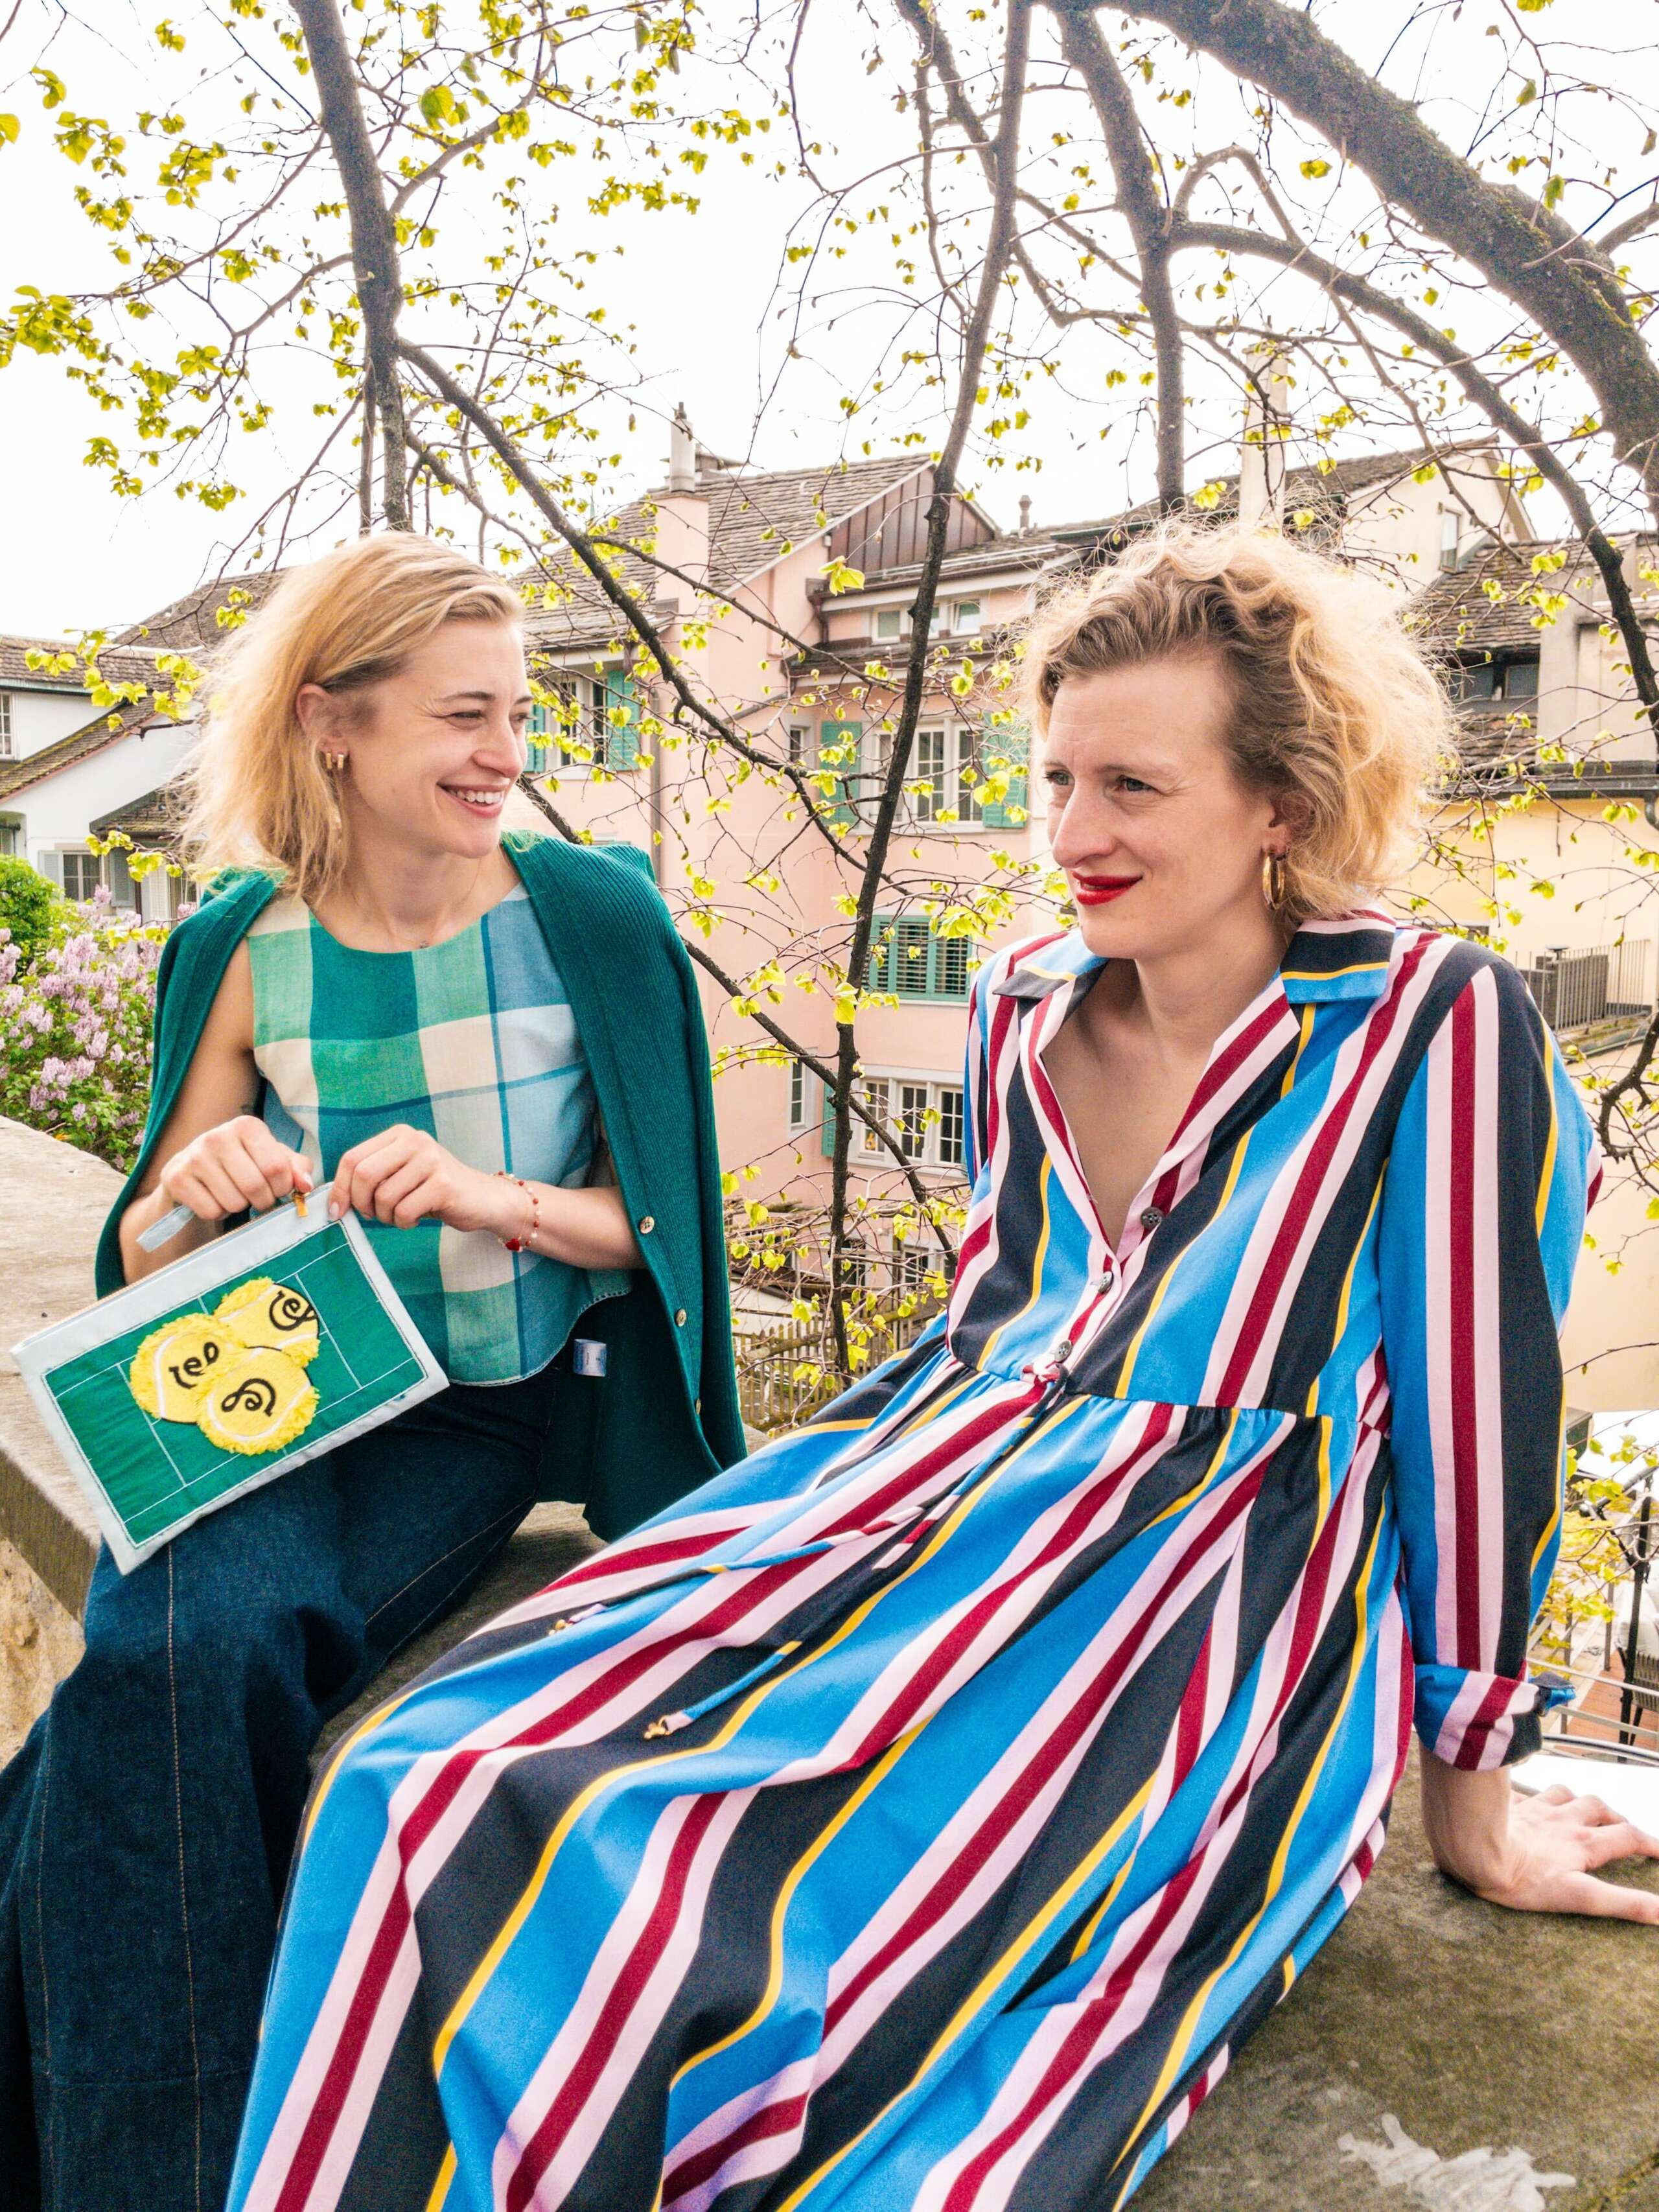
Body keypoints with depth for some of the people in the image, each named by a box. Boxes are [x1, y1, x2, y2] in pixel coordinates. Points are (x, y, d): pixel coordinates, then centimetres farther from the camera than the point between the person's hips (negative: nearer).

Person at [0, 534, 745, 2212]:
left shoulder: (592, 920, -7)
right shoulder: (245, 950, -1)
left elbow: (648, 1221, -2)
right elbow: (147, 1261, 7)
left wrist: (487, 1194, -21)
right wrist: (195, 1192, -17)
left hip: (494, 1404, -2)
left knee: (181, 1662, -23)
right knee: (177, 1645, -25)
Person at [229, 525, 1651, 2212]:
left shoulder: (1435, 1030, -9)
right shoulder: (1024, 1007, 10)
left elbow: (1475, 1407, -4)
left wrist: (1470, 1799, 4)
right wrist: (802, 1512, 17)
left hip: (1215, 1593, -5)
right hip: (953, 1501, 6)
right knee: (443, 1792, -14)